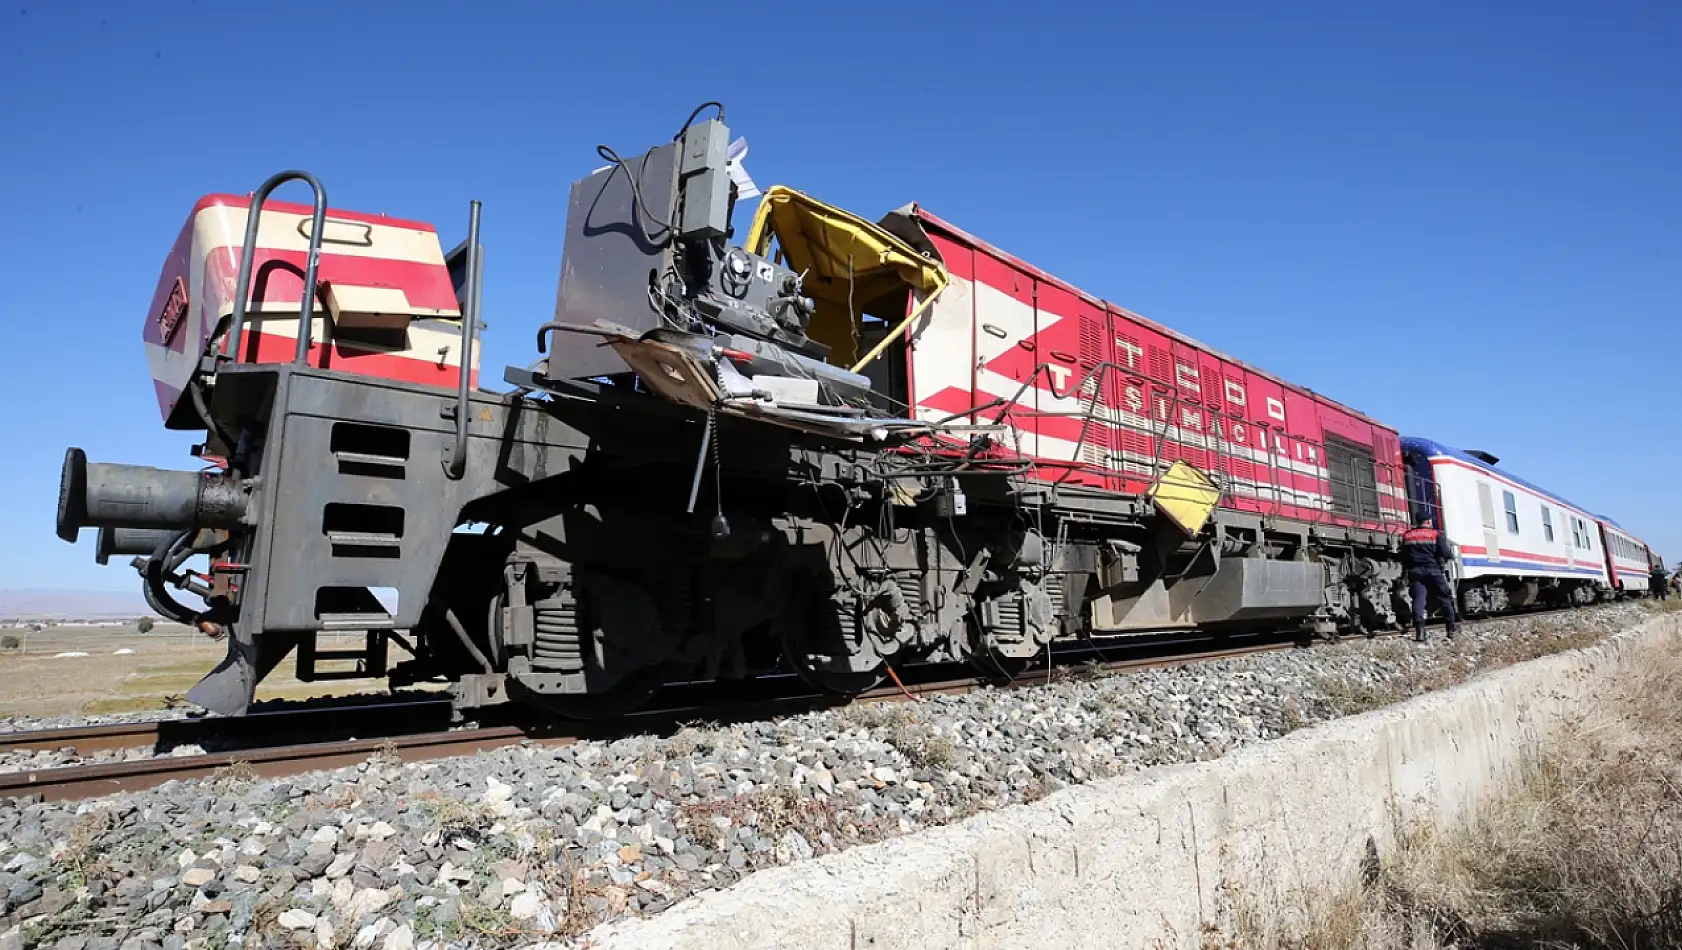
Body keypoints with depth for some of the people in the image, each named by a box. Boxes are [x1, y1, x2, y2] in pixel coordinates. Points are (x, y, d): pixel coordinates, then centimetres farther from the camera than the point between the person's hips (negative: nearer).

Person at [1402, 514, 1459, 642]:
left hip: (1415, 572, 2)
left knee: (1418, 599, -8)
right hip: (1433, 570, -2)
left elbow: (1403, 557, 14)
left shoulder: (1407, 536, 11)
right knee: (1445, 598, 12)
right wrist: (1451, 556, 15)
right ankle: (1451, 628, 17)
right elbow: (1445, 553, -6)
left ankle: (1419, 629, -25)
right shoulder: (1436, 534, 1)